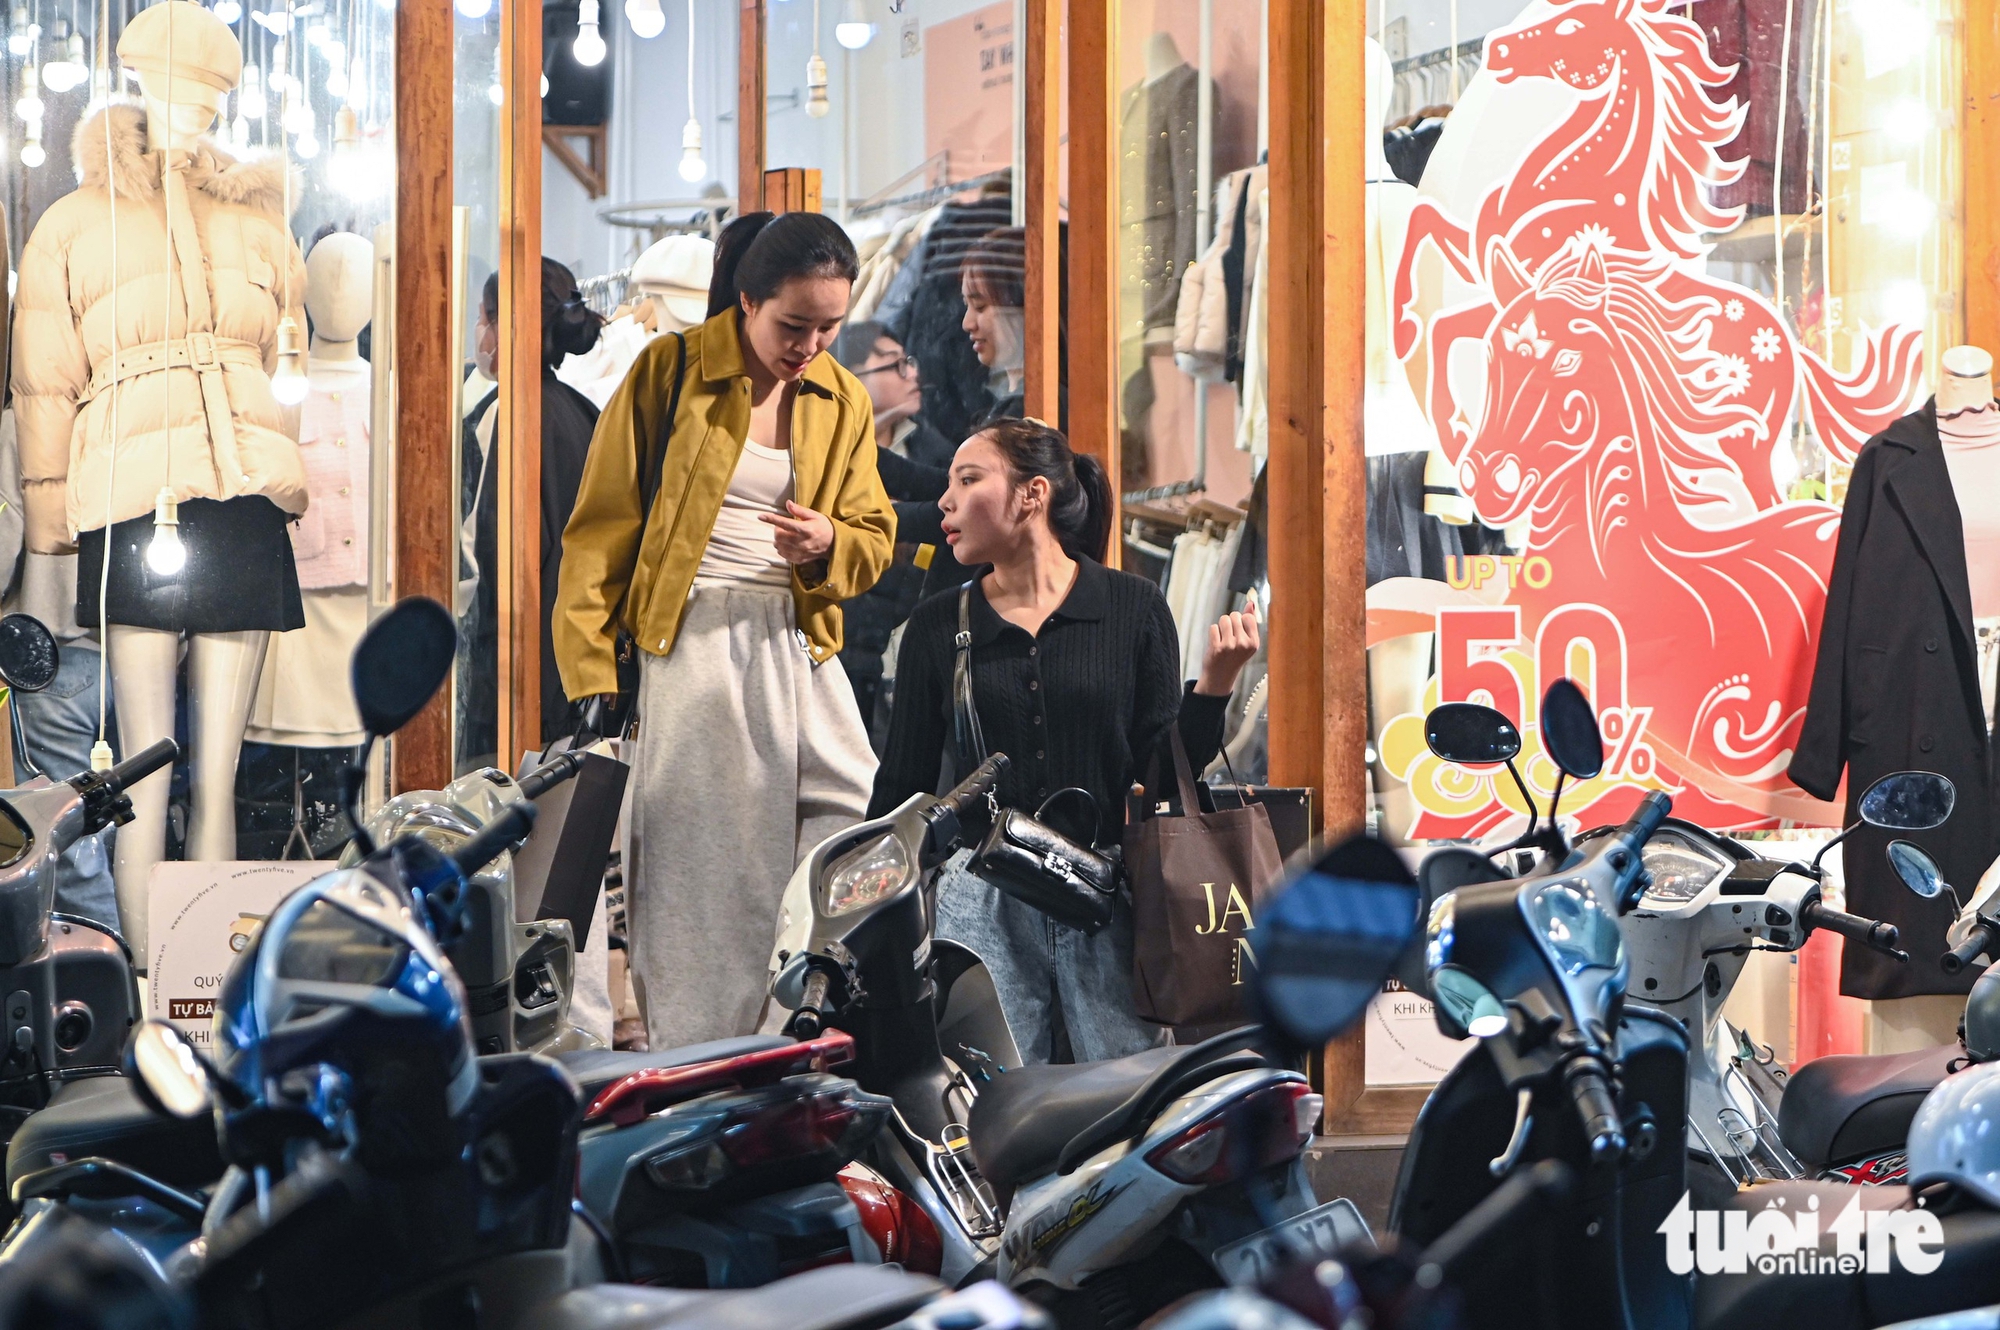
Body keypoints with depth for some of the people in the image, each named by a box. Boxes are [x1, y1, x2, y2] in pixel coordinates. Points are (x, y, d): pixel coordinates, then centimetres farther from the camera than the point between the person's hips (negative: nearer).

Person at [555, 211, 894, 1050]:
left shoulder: (844, 400, 11)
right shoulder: (668, 374, -2)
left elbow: (874, 540, 16)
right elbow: (602, 532, -1)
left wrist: (828, 544, -9)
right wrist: (591, 677, -7)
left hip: (797, 649, 4)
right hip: (687, 646, -4)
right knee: (697, 865, -4)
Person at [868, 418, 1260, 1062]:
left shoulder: (1134, 609, 4)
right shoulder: (938, 626, 8)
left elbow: (1163, 768, 3)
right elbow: (903, 785, 11)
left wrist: (1215, 679, -10)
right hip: (980, 905, 1)